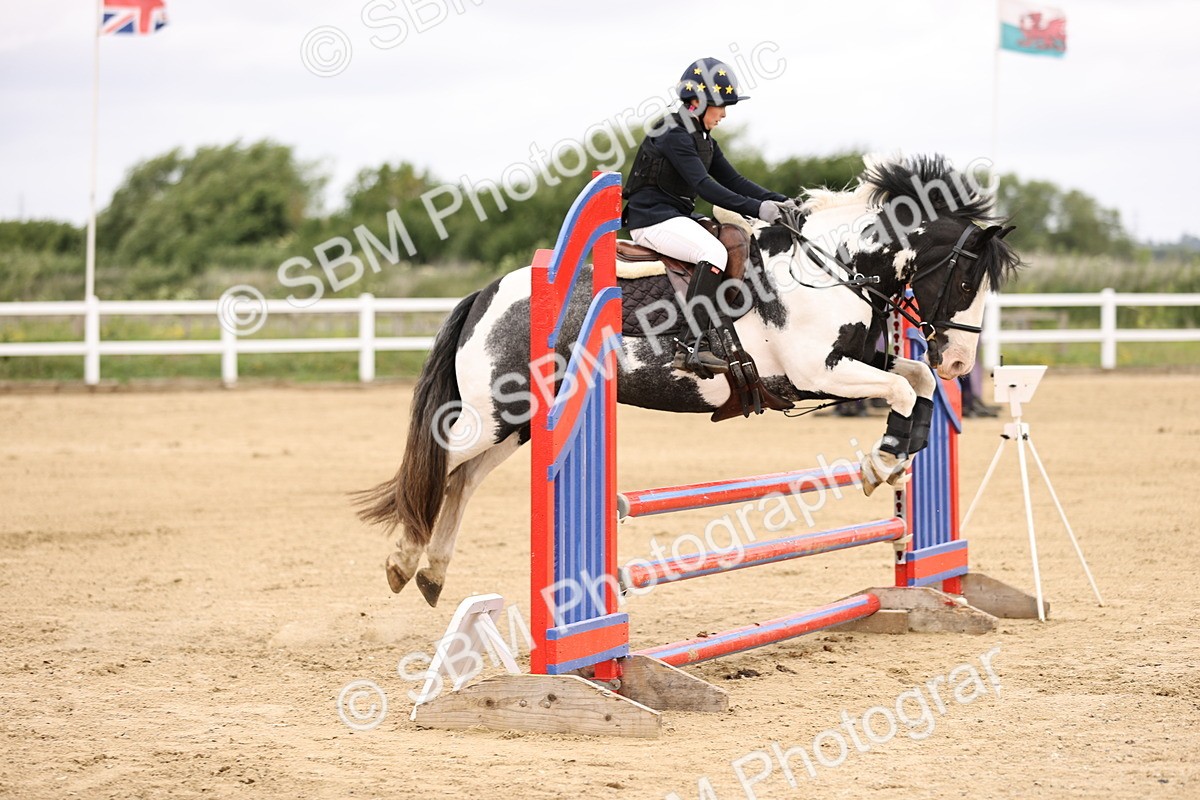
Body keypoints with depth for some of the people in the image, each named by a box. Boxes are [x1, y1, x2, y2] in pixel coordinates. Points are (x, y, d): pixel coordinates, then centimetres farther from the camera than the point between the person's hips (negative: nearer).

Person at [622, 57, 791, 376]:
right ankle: (694, 347, -36)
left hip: (678, 216, 10)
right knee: (714, 253, -29)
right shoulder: (673, 135, -16)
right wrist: (755, 208, -30)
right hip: (652, 218, -10)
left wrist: (778, 201, -3)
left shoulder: (703, 139, 15)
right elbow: (704, 186, -25)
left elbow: (731, 180, 11)